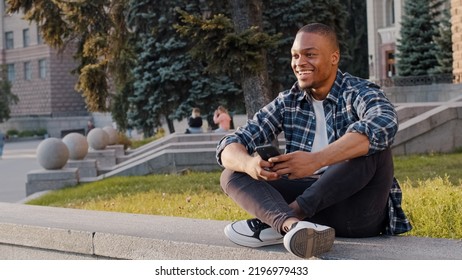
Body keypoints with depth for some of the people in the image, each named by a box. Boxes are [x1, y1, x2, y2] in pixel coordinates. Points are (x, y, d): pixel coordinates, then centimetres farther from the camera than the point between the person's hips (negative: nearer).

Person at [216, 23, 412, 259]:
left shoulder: (359, 93, -4)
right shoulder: (287, 103, 9)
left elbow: (385, 124, -29)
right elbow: (230, 146, 1)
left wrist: (317, 160, -41)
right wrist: (248, 164, -25)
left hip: (356, 208, -4)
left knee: (373, 142, -27)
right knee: (233, 175, -10)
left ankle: (274, 221, -31)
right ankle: (292, 225, -43)